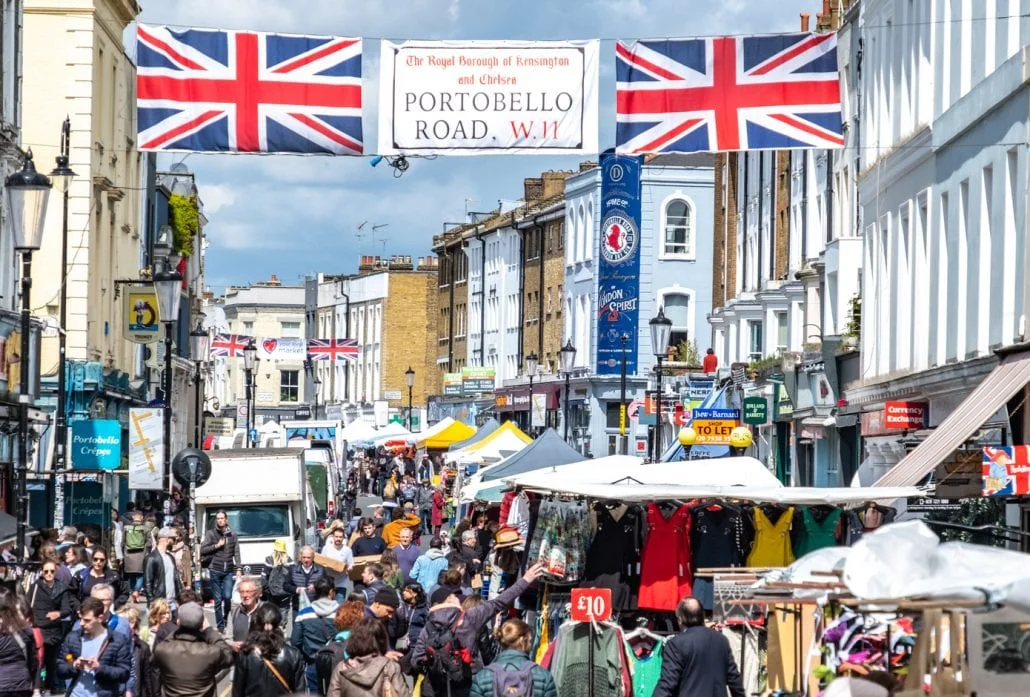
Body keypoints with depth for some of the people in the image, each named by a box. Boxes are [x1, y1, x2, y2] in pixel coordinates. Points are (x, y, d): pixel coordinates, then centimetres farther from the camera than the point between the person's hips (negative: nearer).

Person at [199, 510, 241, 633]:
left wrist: (238, 569, 2)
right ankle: (220, 626, 8)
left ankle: (226, 618, 15)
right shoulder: (211, 534, 3)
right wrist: (216, 545, -12)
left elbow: (236, 553, 10)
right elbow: (202, 550, -2)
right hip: (215, 570, -1)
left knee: (227, 597, -12)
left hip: (229, 571, 1)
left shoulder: (232, 535, 9)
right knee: (218, 599, 1)